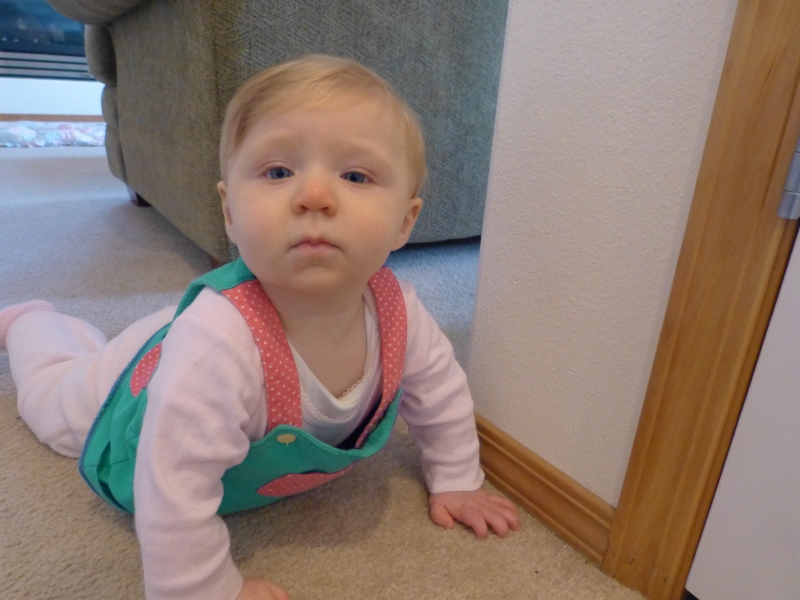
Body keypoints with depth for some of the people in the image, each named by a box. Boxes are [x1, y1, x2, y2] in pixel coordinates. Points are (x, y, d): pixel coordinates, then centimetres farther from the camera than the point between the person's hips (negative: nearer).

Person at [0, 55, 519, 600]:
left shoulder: (397, 311, -33)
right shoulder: (217, 341, -51)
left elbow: (441, 392, -14)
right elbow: (175, 494, -41)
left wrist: (456, 482, -5)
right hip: (134, 386, -1)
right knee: (54, 394, 31)